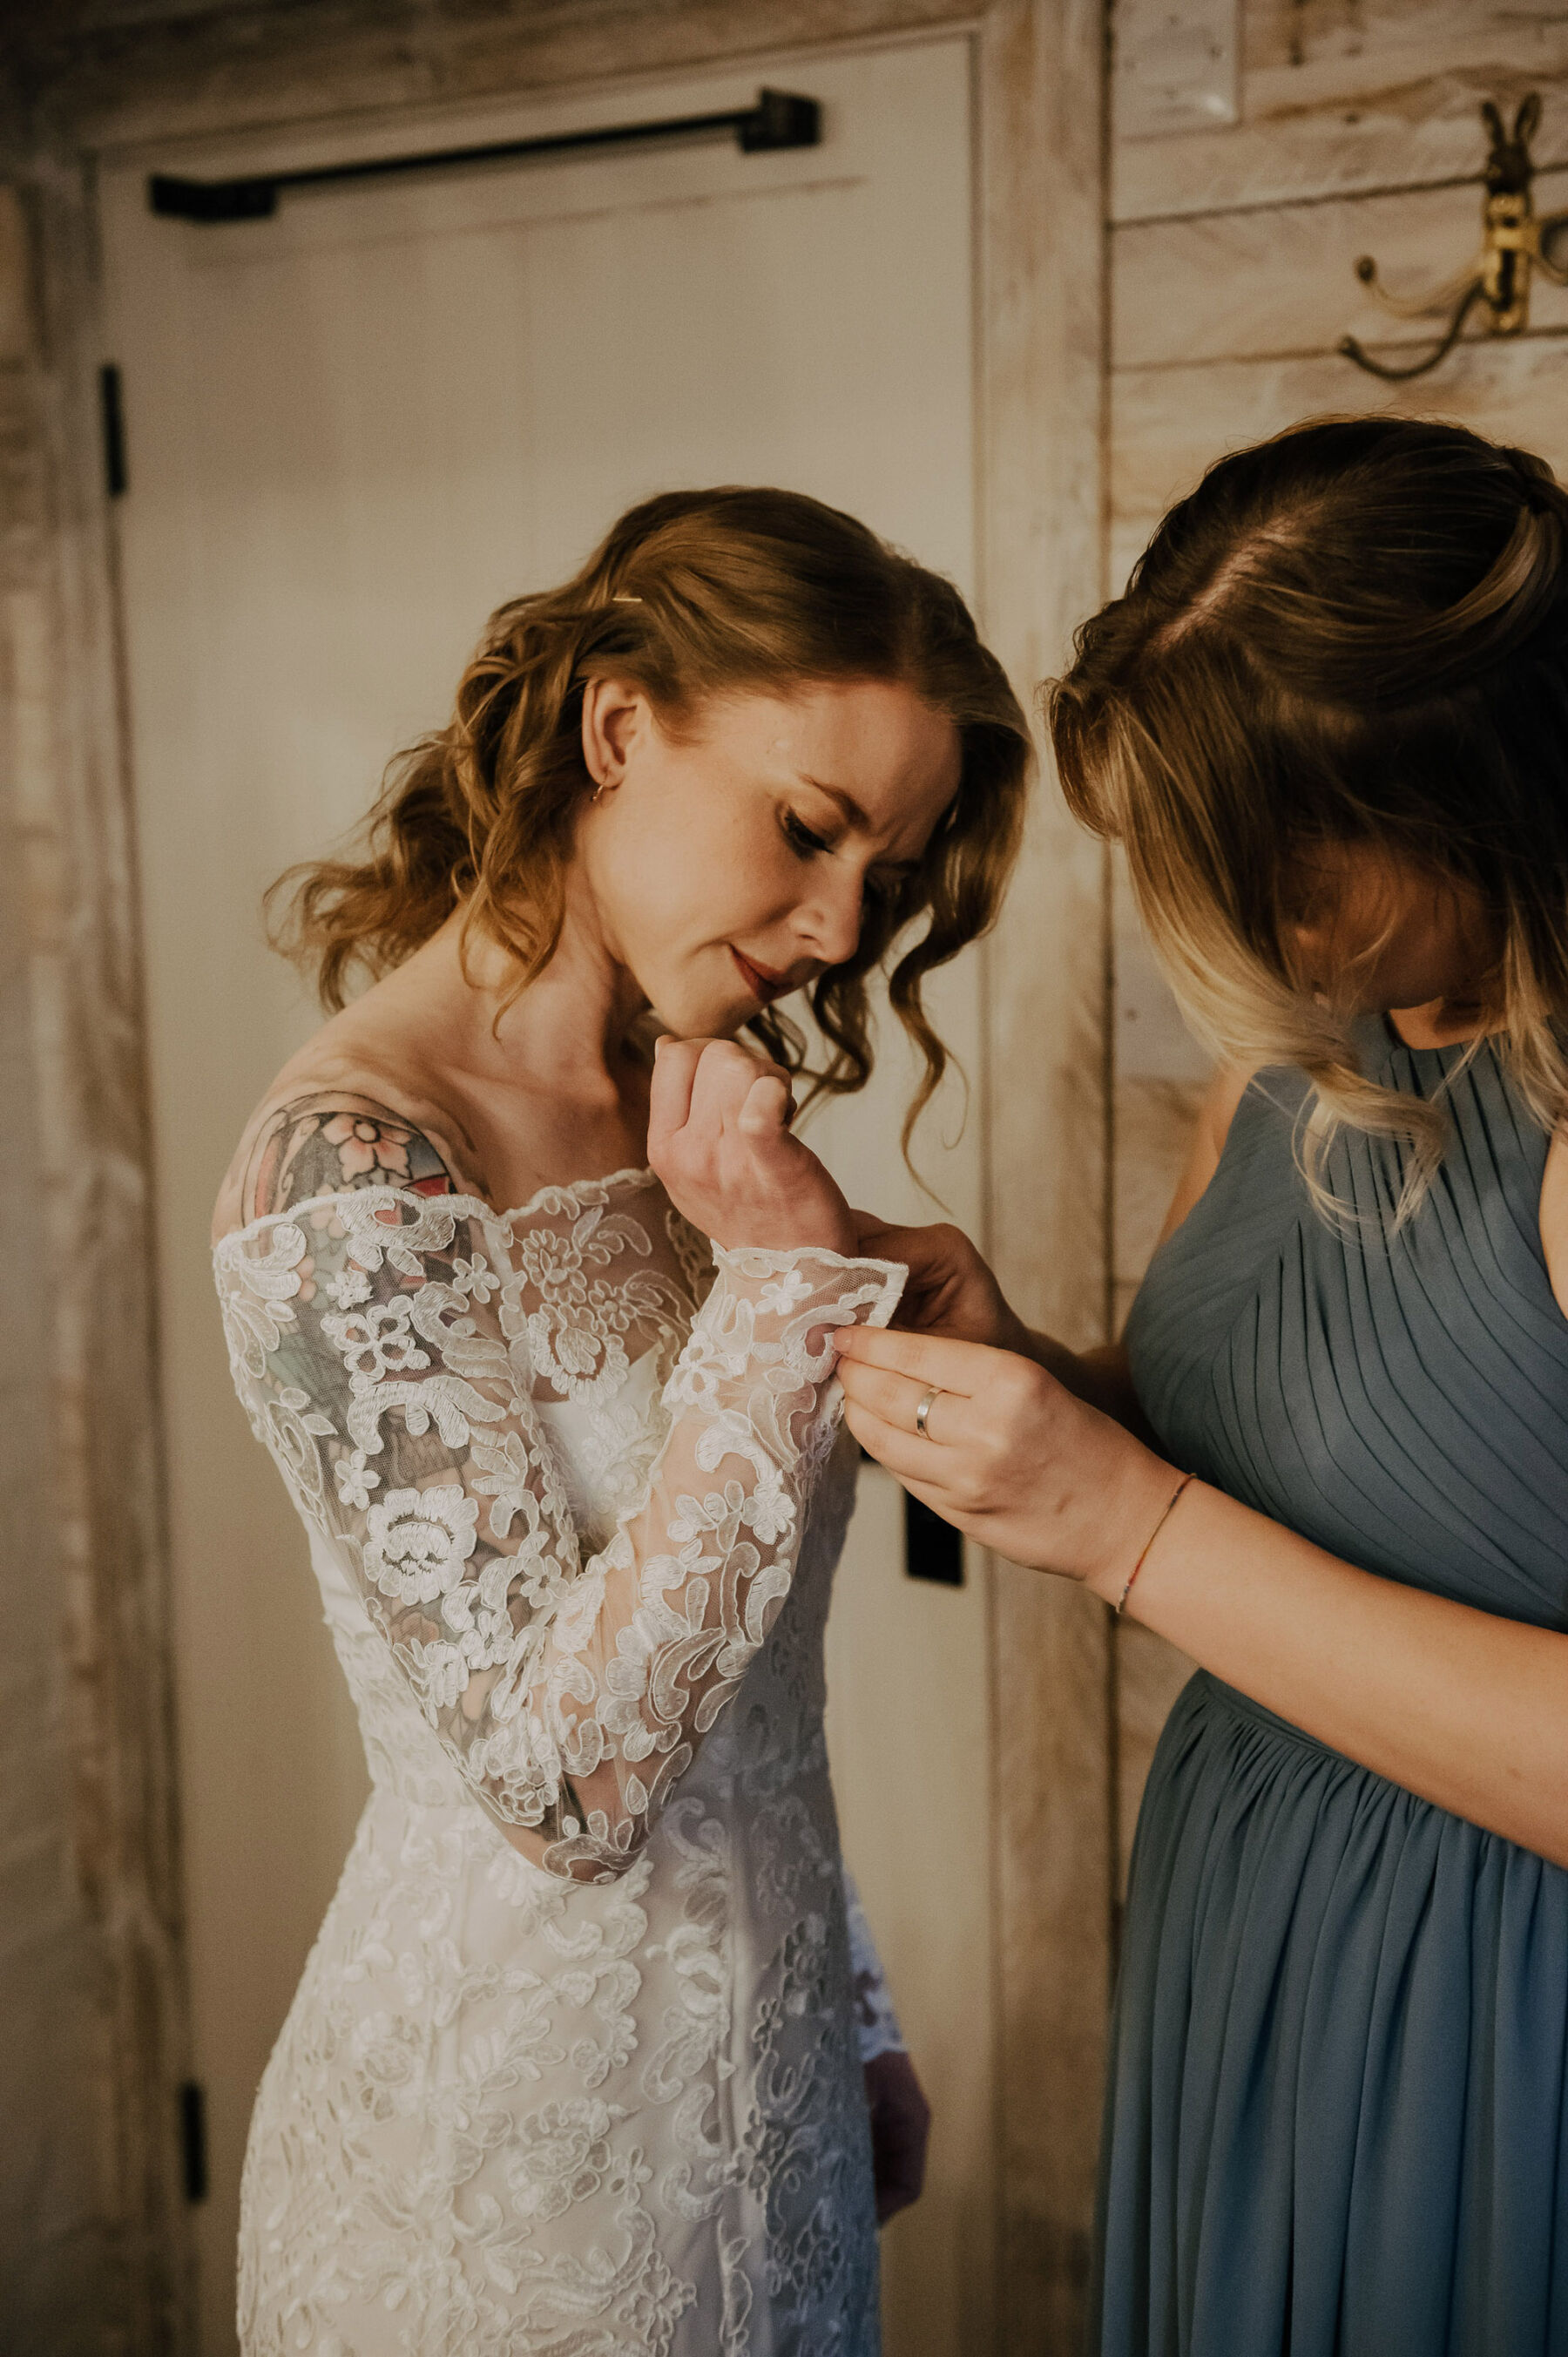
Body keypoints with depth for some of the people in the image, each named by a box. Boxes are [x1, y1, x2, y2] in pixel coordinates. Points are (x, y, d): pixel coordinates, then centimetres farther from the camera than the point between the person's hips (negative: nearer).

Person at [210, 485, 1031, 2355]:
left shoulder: (678, 1120, 3)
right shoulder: (350, 1174, -22)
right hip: (513, 2146, -7)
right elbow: (561, 1770, -23)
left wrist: (849, 2019, 13)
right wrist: (785, 1278, -25)